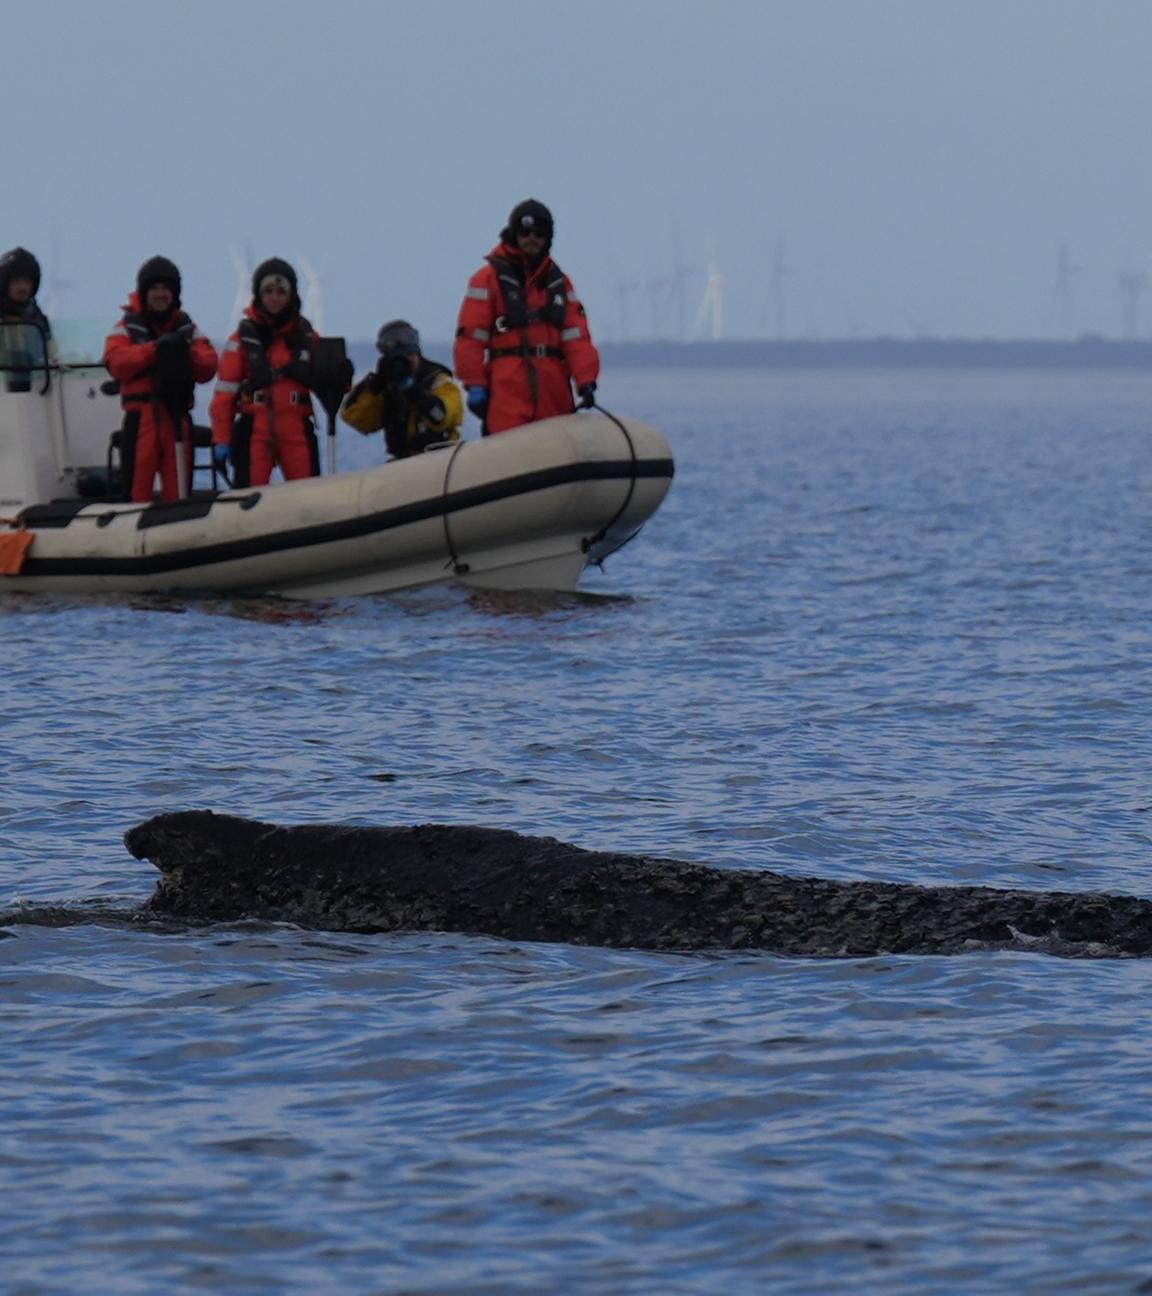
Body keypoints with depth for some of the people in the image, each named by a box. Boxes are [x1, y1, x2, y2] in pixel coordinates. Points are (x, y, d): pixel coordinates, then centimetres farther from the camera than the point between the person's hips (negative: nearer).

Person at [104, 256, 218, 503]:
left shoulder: (187, 329, 16)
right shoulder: (128, 327, 7)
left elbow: (208, 367, 4)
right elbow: (116, 362, -10)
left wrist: (187, 352, -14)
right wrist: (154, 348, -18)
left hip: (177, 417, 3)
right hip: (140, 416, -3)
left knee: (177, 490, 4)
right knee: (137, 485, -7)